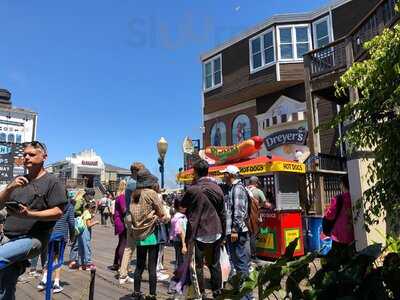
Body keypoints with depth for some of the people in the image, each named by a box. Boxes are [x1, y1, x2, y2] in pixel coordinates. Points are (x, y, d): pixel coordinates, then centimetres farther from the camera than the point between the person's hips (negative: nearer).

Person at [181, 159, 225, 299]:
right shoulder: (217, 188, 0)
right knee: (214, 264, 17)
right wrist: (222, 232, 16)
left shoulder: (193, 190, -16)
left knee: (198, 265, 8)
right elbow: (222, 213, 7)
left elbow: (183, 205, 2)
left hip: (198, 233, -5)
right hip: (215, 233, 5)